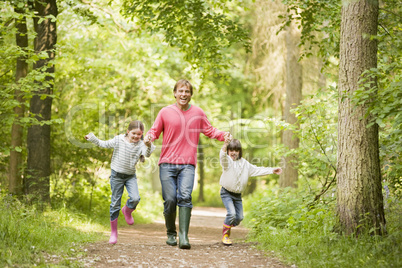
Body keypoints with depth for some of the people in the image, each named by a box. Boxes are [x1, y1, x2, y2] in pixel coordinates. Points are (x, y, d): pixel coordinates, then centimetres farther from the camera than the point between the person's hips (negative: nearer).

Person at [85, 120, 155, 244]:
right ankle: (113, 232, 13)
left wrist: (149, 146, -47)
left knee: (135, 198, -21)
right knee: (115, 203, 1)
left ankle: (127, 211, 16)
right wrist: (92, 138, -7)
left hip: (130, 176, 1)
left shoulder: (140, 144, -8)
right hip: (117, 175, -1)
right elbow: (103, 144, 4)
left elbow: (147, 154, -27)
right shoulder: (119, 140, -7)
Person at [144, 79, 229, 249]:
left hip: (188, 165, 0)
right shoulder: (165, 112, 5)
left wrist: (223, 135, 0)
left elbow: (209, 131, 18)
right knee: (170, 200, -3)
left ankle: (184, 236, -23)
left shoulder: (198, 113, 9)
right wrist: (149, 137, -12)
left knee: (185, 196, -18)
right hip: (167, 164, 0)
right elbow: (155, 131, 11)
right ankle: (171, 234, 19)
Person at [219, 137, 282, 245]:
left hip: (238, 194, 6)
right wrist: (225, 145, -54)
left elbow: (257, 170, 17)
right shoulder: (227, 161, -10)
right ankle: (225, 234, -3)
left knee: (239, 217, 7)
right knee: (231, 213, -20)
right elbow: (222, 156, -34)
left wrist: (272, 170, 13)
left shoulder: (244, 163, 8)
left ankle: (229, 226, 35)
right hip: (226, 193, -6)